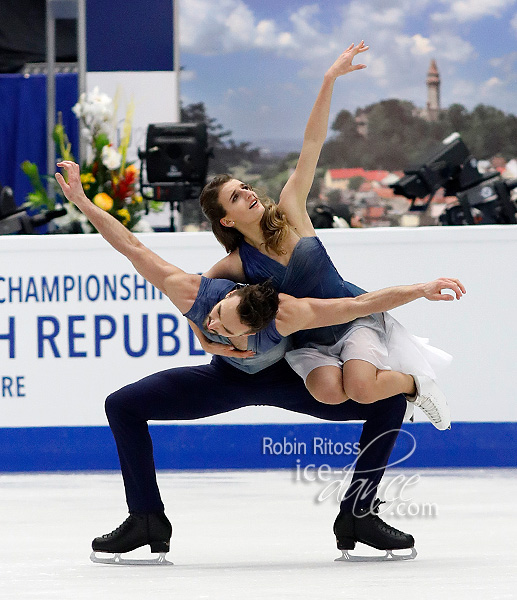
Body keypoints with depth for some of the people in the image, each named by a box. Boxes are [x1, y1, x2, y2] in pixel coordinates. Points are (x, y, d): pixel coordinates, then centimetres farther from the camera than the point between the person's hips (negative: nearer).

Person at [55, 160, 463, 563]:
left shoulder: (285, 315, -45)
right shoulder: (193, 294, -39)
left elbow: (361, 304, -43)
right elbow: (132, 246, -30)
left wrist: (420, 290, -53)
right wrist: (81, 199, -33)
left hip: (284, 379, -2)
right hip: (227, 379, 2)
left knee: (389, 403, -21)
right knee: (122, 406, -13)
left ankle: (357, 517, -8)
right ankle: (148, 522, -4)